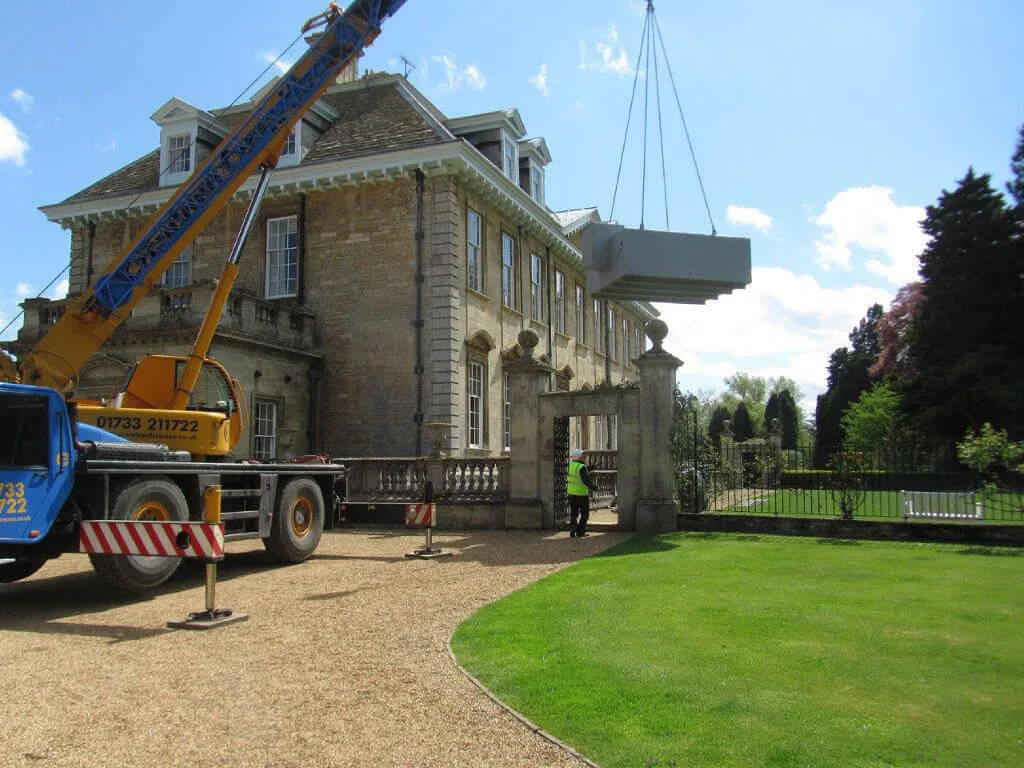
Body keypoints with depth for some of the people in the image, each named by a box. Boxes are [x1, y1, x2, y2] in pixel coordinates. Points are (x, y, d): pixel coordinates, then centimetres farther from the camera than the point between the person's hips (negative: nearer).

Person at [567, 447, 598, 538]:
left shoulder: (570, 465, 4)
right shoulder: (581, 467, -19)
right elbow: (586, 480, -23)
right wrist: (594, 487, -14)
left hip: (571, 493, 7)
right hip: (581, 494, -7)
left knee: (573, 513, 14)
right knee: (584, 513, 8)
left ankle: (572, 532, 11)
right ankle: (580, 532, 7)